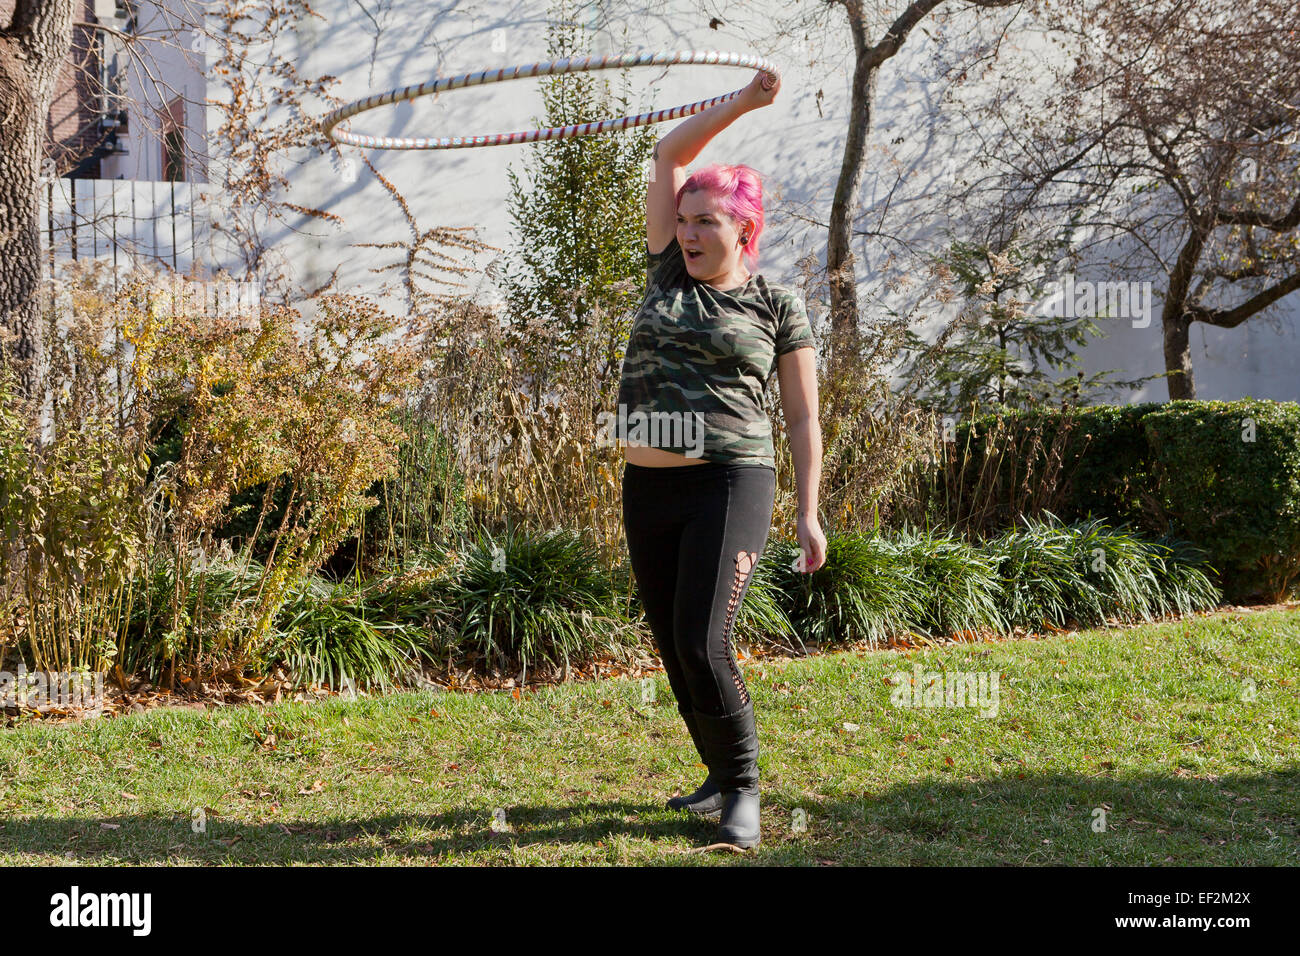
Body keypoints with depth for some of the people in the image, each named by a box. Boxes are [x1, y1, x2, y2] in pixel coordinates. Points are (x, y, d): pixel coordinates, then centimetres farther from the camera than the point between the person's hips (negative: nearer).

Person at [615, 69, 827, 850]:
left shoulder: (779, 307, 0)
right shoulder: (673, 271, 9)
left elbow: (804, 417, 1)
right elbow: (670, 155, 4)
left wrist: (809, 515, -4)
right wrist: (743, 102, -6)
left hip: (729, 485, -5)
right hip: (648, 488, 6)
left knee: (702, 648, -16)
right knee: (674, 651, 11)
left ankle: (744, 790, 3)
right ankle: (723, 776, 28)